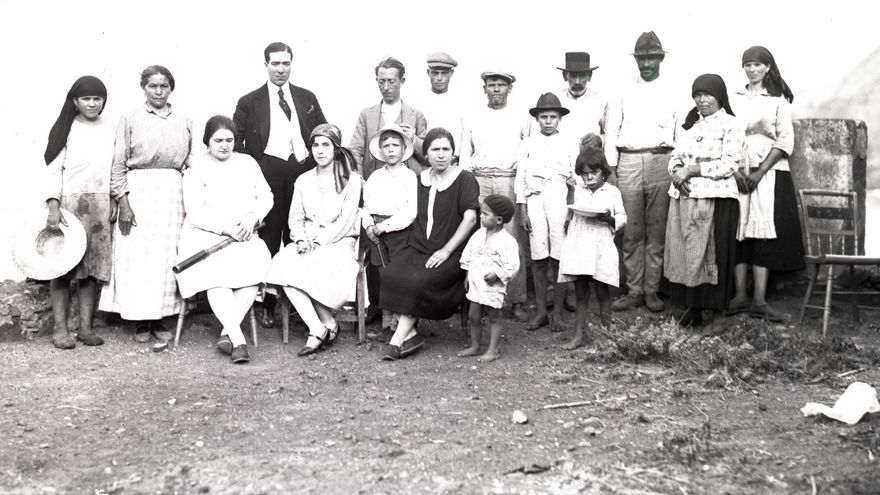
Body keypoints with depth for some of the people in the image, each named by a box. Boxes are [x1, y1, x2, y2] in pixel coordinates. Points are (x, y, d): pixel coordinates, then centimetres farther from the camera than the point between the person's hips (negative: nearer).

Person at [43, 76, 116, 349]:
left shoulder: (111, 130, 10)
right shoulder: (67, 129, 1)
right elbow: (54, 168, -3)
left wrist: (114, 201, 4)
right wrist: (53, 207, -11)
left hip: (100, 206, 3)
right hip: (69, 202, -3)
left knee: (91, 265, 4)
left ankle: (85, 327, 10)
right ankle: (60, 328, 3)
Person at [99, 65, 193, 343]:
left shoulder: (184, 122, 11)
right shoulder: (131, 119, 4)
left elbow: (190, 163, 12)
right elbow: (118, 164, 1)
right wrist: (123, 201, -8)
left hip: (172, 193, 2)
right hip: (138, 191, -2)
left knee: (166, 256, 3)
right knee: (136, 256, -2)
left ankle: (158, 319, 13)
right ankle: (140, 322, 8)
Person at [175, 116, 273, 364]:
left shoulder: (247, 163, 17)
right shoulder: (195, 170, 4)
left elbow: (266, 197, 16)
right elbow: (195, 213, -6)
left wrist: (252, 217, -5)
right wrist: (226, 229, -17)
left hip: (243, 238, 3)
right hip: (204, 236, -2)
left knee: (255, 267, -31)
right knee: (217, 275, -33)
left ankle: (227, 333, -26)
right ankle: (238, 339, -36)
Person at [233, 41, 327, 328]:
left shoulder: (307, 98, 16)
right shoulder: (249, 102, 9)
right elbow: (236, 140, 7)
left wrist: (318, 164, 4)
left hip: (303, 169, 2)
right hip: (268, 171, -2)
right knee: (268, 239, 0)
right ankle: (268, 305, 6)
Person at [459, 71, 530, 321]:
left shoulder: (522, 120, 13)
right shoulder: (471, 119, 17)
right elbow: (464, 156, 15)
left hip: (510, 182, -1)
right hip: (478, 181, 1)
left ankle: (516, 300, -3)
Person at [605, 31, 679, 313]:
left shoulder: (673, 93, 10)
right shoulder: (623, 92, 11)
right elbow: (611, 131, 9)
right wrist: (611, 167, 2)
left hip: (661, 161, 0)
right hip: (628, 162, 1)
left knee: (657, 229, 1)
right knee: (632, 231, 1)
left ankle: (652, 291, 8)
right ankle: (634, 291, 8)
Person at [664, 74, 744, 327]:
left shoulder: (731, 125, -1)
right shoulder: (690, 124, 19)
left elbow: (728, 165, -11)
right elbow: (675, 157, 17)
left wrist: (690, 170, -14)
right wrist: (677, 172, -6)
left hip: (714, 198, -6)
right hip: (683, 196, 6)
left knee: (711, 255, -3)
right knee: (685, 253, 5)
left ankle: (717, 313, 4)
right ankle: (692, 307, 14)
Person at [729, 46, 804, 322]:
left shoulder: (778, 100, 6)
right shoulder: (734, 100, 11)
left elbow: (785, 141, -1)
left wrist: (760, 172, -11)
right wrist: (736, 170, -10)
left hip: (770, 172, -2)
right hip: (738, 172, 2)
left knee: (764, 232, -6)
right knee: (739, 232, -1)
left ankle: (759, 300, -6)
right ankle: (740, 296, 2)